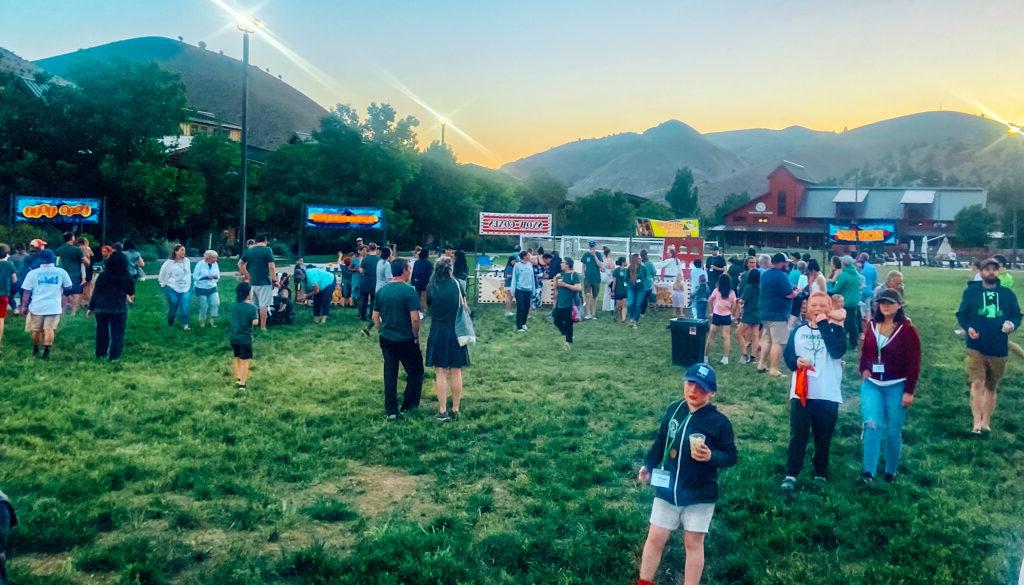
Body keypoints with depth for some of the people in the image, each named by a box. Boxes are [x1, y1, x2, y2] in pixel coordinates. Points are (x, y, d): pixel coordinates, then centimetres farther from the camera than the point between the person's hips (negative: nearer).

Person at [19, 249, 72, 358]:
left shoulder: (33, 273, -1)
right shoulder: (61, 272, -1)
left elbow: (26, 291, 1)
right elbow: (69, 287, 12)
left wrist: (24, 306, 9)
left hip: (37, 306, 1)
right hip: (54, 307, -1)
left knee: (36, 330, 15)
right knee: (49, 329, -4)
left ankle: (35, 350, 30)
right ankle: (46, 351, -12)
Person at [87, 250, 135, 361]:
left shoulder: (102, 275, -3)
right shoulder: (128, 278, -5)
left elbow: (95, 292, 0)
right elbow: (131, 294, 9)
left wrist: (91, 308, 8)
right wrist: (130, 296, 32)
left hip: (101, 308, 2)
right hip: (119, 309, -2)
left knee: (101, 332, 16)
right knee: (117, 333, 4)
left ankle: (100, 354, 26)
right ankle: (114, 356, -1)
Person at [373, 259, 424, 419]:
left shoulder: (381, 291, 3)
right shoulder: (409, 291, -15)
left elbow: (375, 317, 8)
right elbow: (415, 318, -19)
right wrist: (416, 336, -4)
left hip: (386, 339, 6)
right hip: (406, 340, -5)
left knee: (390, 374, 12)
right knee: (415, 372, 12)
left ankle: (391, 411, 14)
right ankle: (408, 406, 16)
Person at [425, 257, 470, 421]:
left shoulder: (431, 287, -7)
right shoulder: (457, 284, -4)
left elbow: (429, 307, 1)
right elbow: (464, 307, 4)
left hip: (438, 332, -1)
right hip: (456, 332, 1)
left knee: (440, 372, 4)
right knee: (456, 372, 8)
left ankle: (442, 411, 5)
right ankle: (456, 409, 14)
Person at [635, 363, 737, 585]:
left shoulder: (719, 421, -13)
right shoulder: (674, 409, -1)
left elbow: (731, 456, -8)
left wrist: (711, 456, -26)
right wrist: (648, 466, 5)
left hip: (700, 494, -4)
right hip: (667, 490, 4)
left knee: (693, 542, 8)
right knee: (655, 538, 11)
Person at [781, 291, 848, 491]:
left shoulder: (835, 329, 1)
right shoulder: (799, 330, 8)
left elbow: (838, 351, -18)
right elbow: (788, 355, 8)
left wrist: (824, 325, -17)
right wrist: (796, 361, -15)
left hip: (828, 394, -1)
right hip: (801, 392, 1)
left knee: (823, 438, 10)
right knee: (797, 436, 0)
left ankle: (821, 474, 23)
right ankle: (791, 475, 3)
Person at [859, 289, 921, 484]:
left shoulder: (907, 330, -9)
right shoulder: (872, 325, 4)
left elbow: (914, 363, -9)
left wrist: (909, 391, -12)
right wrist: (863, 369, 1)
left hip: (896, 386, -3)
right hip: (872, 384, 3)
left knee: (893, 430, 7)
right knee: (872, 425, -11)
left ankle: (891, 471, 24)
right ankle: (869, 472, -11)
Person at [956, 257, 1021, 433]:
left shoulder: (1007, 294, 7)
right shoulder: (971, 291, 1)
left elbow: (1017, 315, 10)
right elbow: (961, 314, 3)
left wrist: (1012, 324, -13)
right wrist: (968, 327, -16)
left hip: (999, 349, 3)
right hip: (976, 347, -3)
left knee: (991, 387, 12)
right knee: (977, 383, -14)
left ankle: (986, 423, 21)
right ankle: (977, 423, -14)